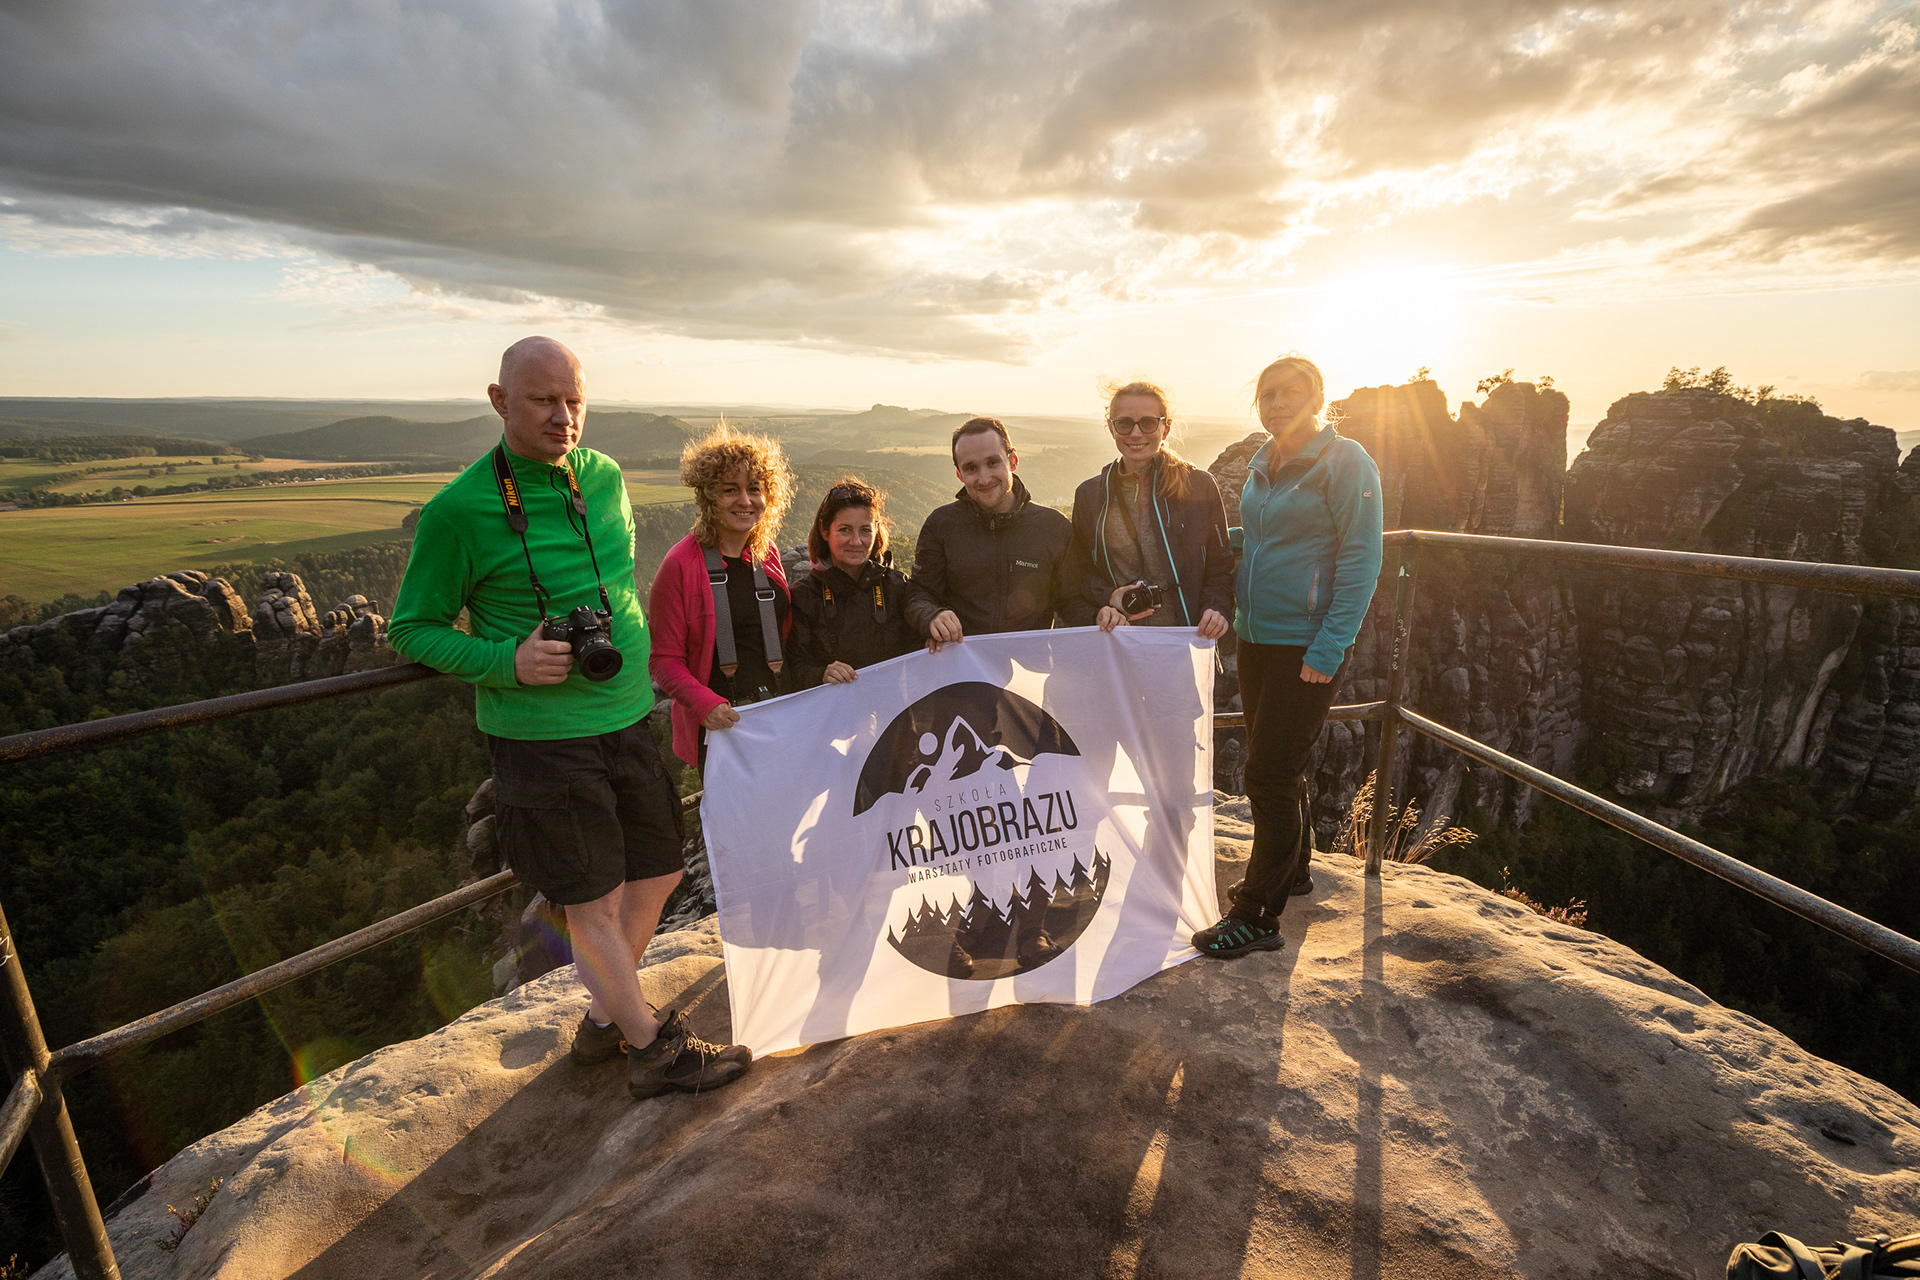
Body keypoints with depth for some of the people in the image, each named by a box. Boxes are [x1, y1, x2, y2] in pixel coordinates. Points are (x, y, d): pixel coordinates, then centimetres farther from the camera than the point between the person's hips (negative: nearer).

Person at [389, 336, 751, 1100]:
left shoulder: (605, 477, 4)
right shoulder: (459, 509, -13)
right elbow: (413, 630, -5)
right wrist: (507, 660, -20)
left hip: (628, 718, 7)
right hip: (540, 735, -6)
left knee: (657, 872, 16)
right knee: (593, 900, 6)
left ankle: (604, 1018, 38)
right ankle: (654, 1050, 25)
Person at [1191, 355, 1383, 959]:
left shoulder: (1346, 463, -9)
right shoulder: (1261, 465, 12)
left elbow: (1360, 562, -14)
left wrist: (1329, 648, -19)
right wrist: (1231, 607, 13)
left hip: (1309, 644, -7)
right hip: (1255, 637, 7)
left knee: (1270, 774, -5)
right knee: (1274, 766, 18)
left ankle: (1257, 915, 6)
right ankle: (1292, 865, 39)